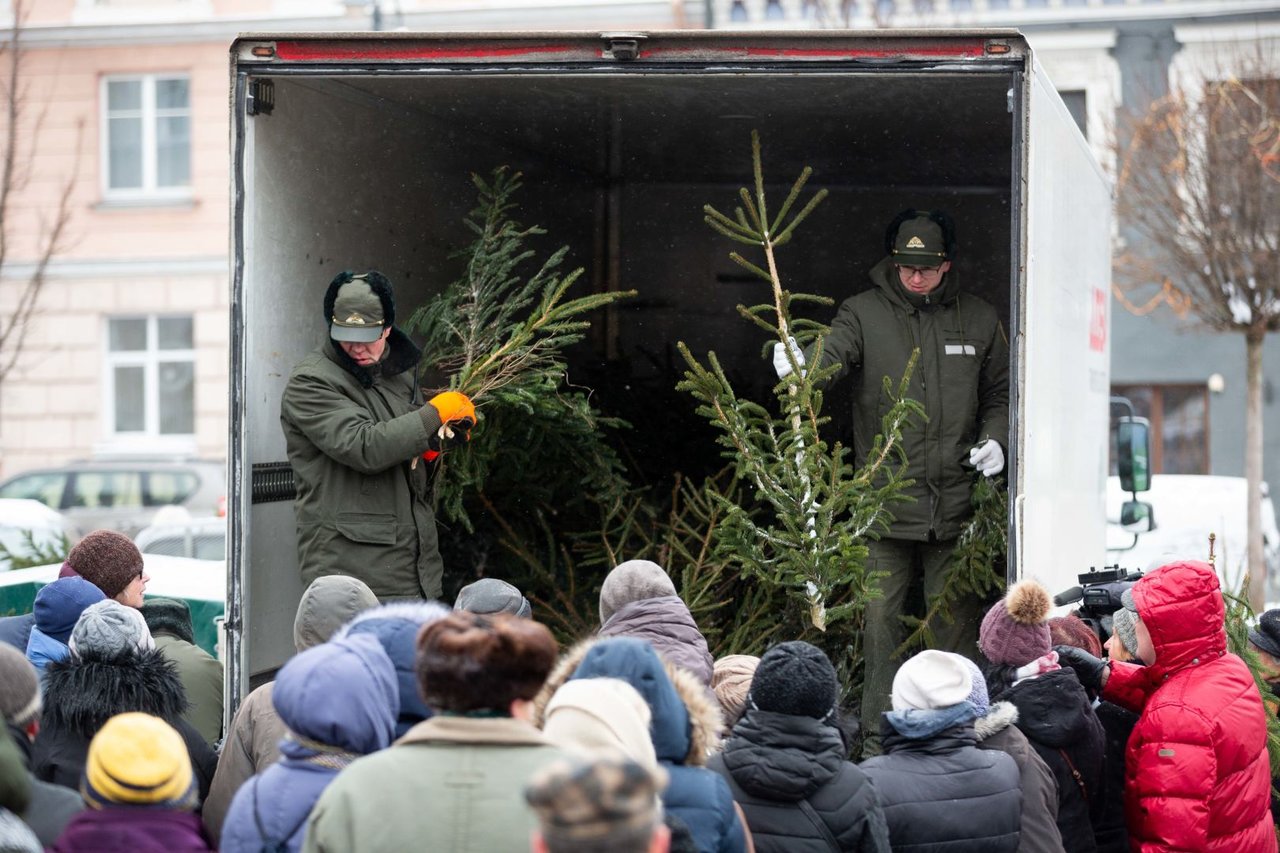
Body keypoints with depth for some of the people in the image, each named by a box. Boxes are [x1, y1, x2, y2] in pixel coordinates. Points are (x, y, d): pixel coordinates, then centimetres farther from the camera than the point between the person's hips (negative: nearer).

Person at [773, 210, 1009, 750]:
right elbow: (832, 354, -16)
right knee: (881, 620, -1)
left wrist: (994, 440, 1)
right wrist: (799, 365, -38)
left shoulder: (978, 320, 9)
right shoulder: (865, 312, 2)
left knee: (956, 623, 7)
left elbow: (1000, 394, 20)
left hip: (955, 500, 2)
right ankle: (877, 737, 7)